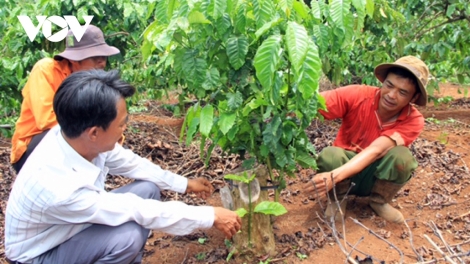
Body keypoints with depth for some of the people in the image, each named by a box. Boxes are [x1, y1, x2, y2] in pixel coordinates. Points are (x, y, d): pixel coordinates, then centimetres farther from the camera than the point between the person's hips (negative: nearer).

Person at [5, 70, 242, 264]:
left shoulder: (79, 137, -20)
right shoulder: (58, 187, -40)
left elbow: (129, 163, 0)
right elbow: (142, 212, -32)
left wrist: (184, 184, 6)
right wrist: (211, 217, -23)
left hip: (72, 227, 7)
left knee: (149, 189, -2)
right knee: (127, 236, -31)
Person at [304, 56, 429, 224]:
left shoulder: (413, 121, -20)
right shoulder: (357, 95, -21)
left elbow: (376, 151, -36)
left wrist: (335, 176, -50)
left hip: (376, 176, 1)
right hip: (345, 167, -1)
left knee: (402, 156, -31)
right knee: (329, 155, -34)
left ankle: (379, 201, 0)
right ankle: (337, 199, -2)